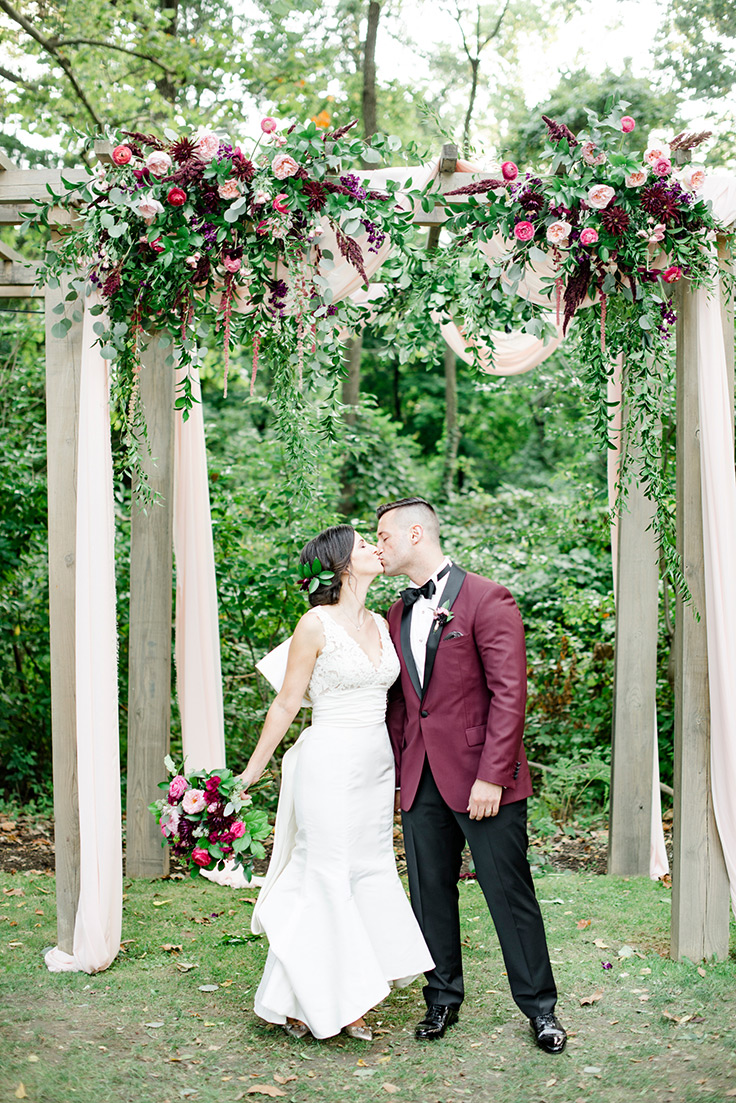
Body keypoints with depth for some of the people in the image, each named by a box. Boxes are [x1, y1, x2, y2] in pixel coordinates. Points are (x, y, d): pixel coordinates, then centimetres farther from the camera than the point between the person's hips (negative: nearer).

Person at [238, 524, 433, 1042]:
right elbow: (287, 703, -5)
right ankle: (302, 1001, 15)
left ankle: (348, 1001, 19)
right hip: (330, 762, -7)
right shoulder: (317, 624, -9)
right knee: (327, 879, -2)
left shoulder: (381, 625, 10)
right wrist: (252, 771, -2)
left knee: (372, 873, 8)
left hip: (377, 762, 7)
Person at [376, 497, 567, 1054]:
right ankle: (442, 998, 28)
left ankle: (540, 1007, 18)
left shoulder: (486, 598, -9)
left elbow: (510, 693, -14)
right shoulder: (398, 614, 13)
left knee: (509, 893, 3)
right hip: (420, 779, 6)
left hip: (482, 777, -6)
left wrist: (492, 776, -18)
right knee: (430, 892, 12)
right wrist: (398, 766, 8)